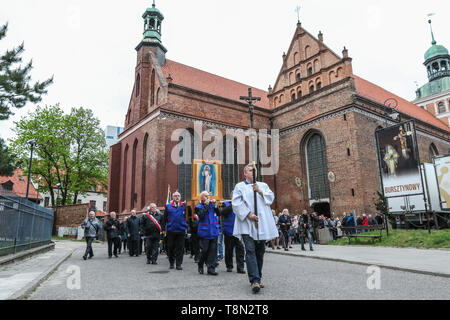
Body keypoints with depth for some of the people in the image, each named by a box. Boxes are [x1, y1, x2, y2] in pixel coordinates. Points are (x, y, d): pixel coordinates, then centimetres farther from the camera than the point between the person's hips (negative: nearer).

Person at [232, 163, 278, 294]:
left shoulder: (263, 185, 21)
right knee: (250, 251, -13)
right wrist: (248, 214, -13)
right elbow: (236, 203, -2)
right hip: (247, 224, -4)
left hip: (262, 223, 4)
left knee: (260, 251, 7)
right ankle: (255, 280, -15)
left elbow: (271, 197, 8)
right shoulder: (240, 186, 9)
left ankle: (257, 279, 17)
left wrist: (259, 191, -6)